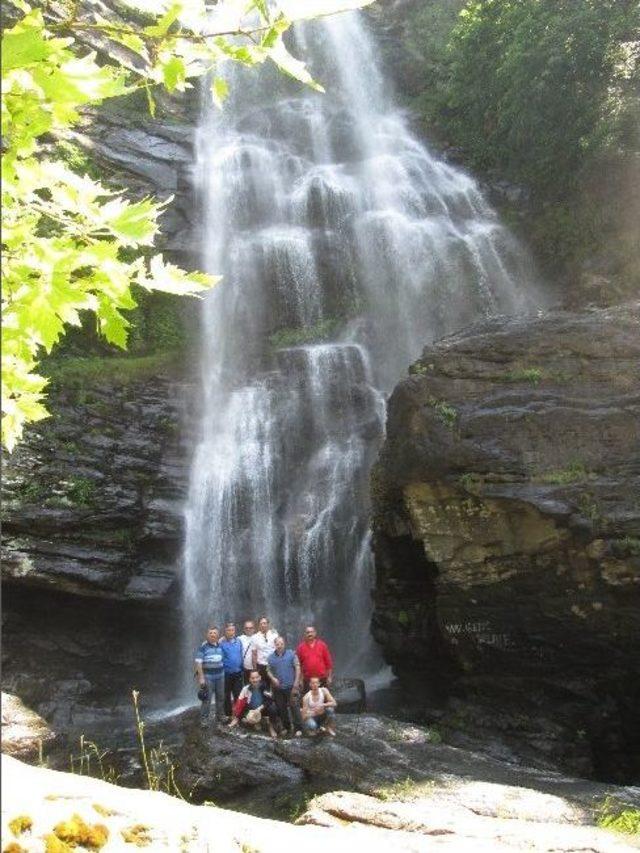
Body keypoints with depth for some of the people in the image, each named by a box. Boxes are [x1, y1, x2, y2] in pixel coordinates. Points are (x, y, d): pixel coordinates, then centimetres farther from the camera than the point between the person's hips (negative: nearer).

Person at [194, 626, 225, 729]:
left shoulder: (220, 646, 8)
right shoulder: (203, 647, -7)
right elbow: (198, 663, -10)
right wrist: (201, 677, -15)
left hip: (220, 676, 5)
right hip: (208, 676, -5)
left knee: (220, 698, 12)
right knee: (206, 699, -5)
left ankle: (220, 717, 26)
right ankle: (204, 720, 3)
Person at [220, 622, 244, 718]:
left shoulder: (238, 641, 2)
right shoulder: (222, 643, -11)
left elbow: (241, 655, 10)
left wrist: (241, 668, 9)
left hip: (238, 672, 3)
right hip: (226, 673, -3)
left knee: (238, 695, 7)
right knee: (227, 695, 11)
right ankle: (228, 715, 22)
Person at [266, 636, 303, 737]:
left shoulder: (291, 654, -1)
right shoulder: (271, 657, 7)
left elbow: (297, 668, -3)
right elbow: (268, 671, 10)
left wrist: (296, 681, -10)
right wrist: (273, 678, -9)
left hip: (291, 686, -3)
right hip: (278, 687, 3)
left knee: (293, 706, -7)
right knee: (281, 708, 9)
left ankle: (298, 728, -1)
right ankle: (286, 728, 22)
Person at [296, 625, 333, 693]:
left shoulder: (322, 645, 3)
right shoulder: (301, 647, 1)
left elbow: (328, 661, 5)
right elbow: (298, 664, 3)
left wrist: (329, 676, 2)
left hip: (322, 679, 1)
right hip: (307, 679, -1)